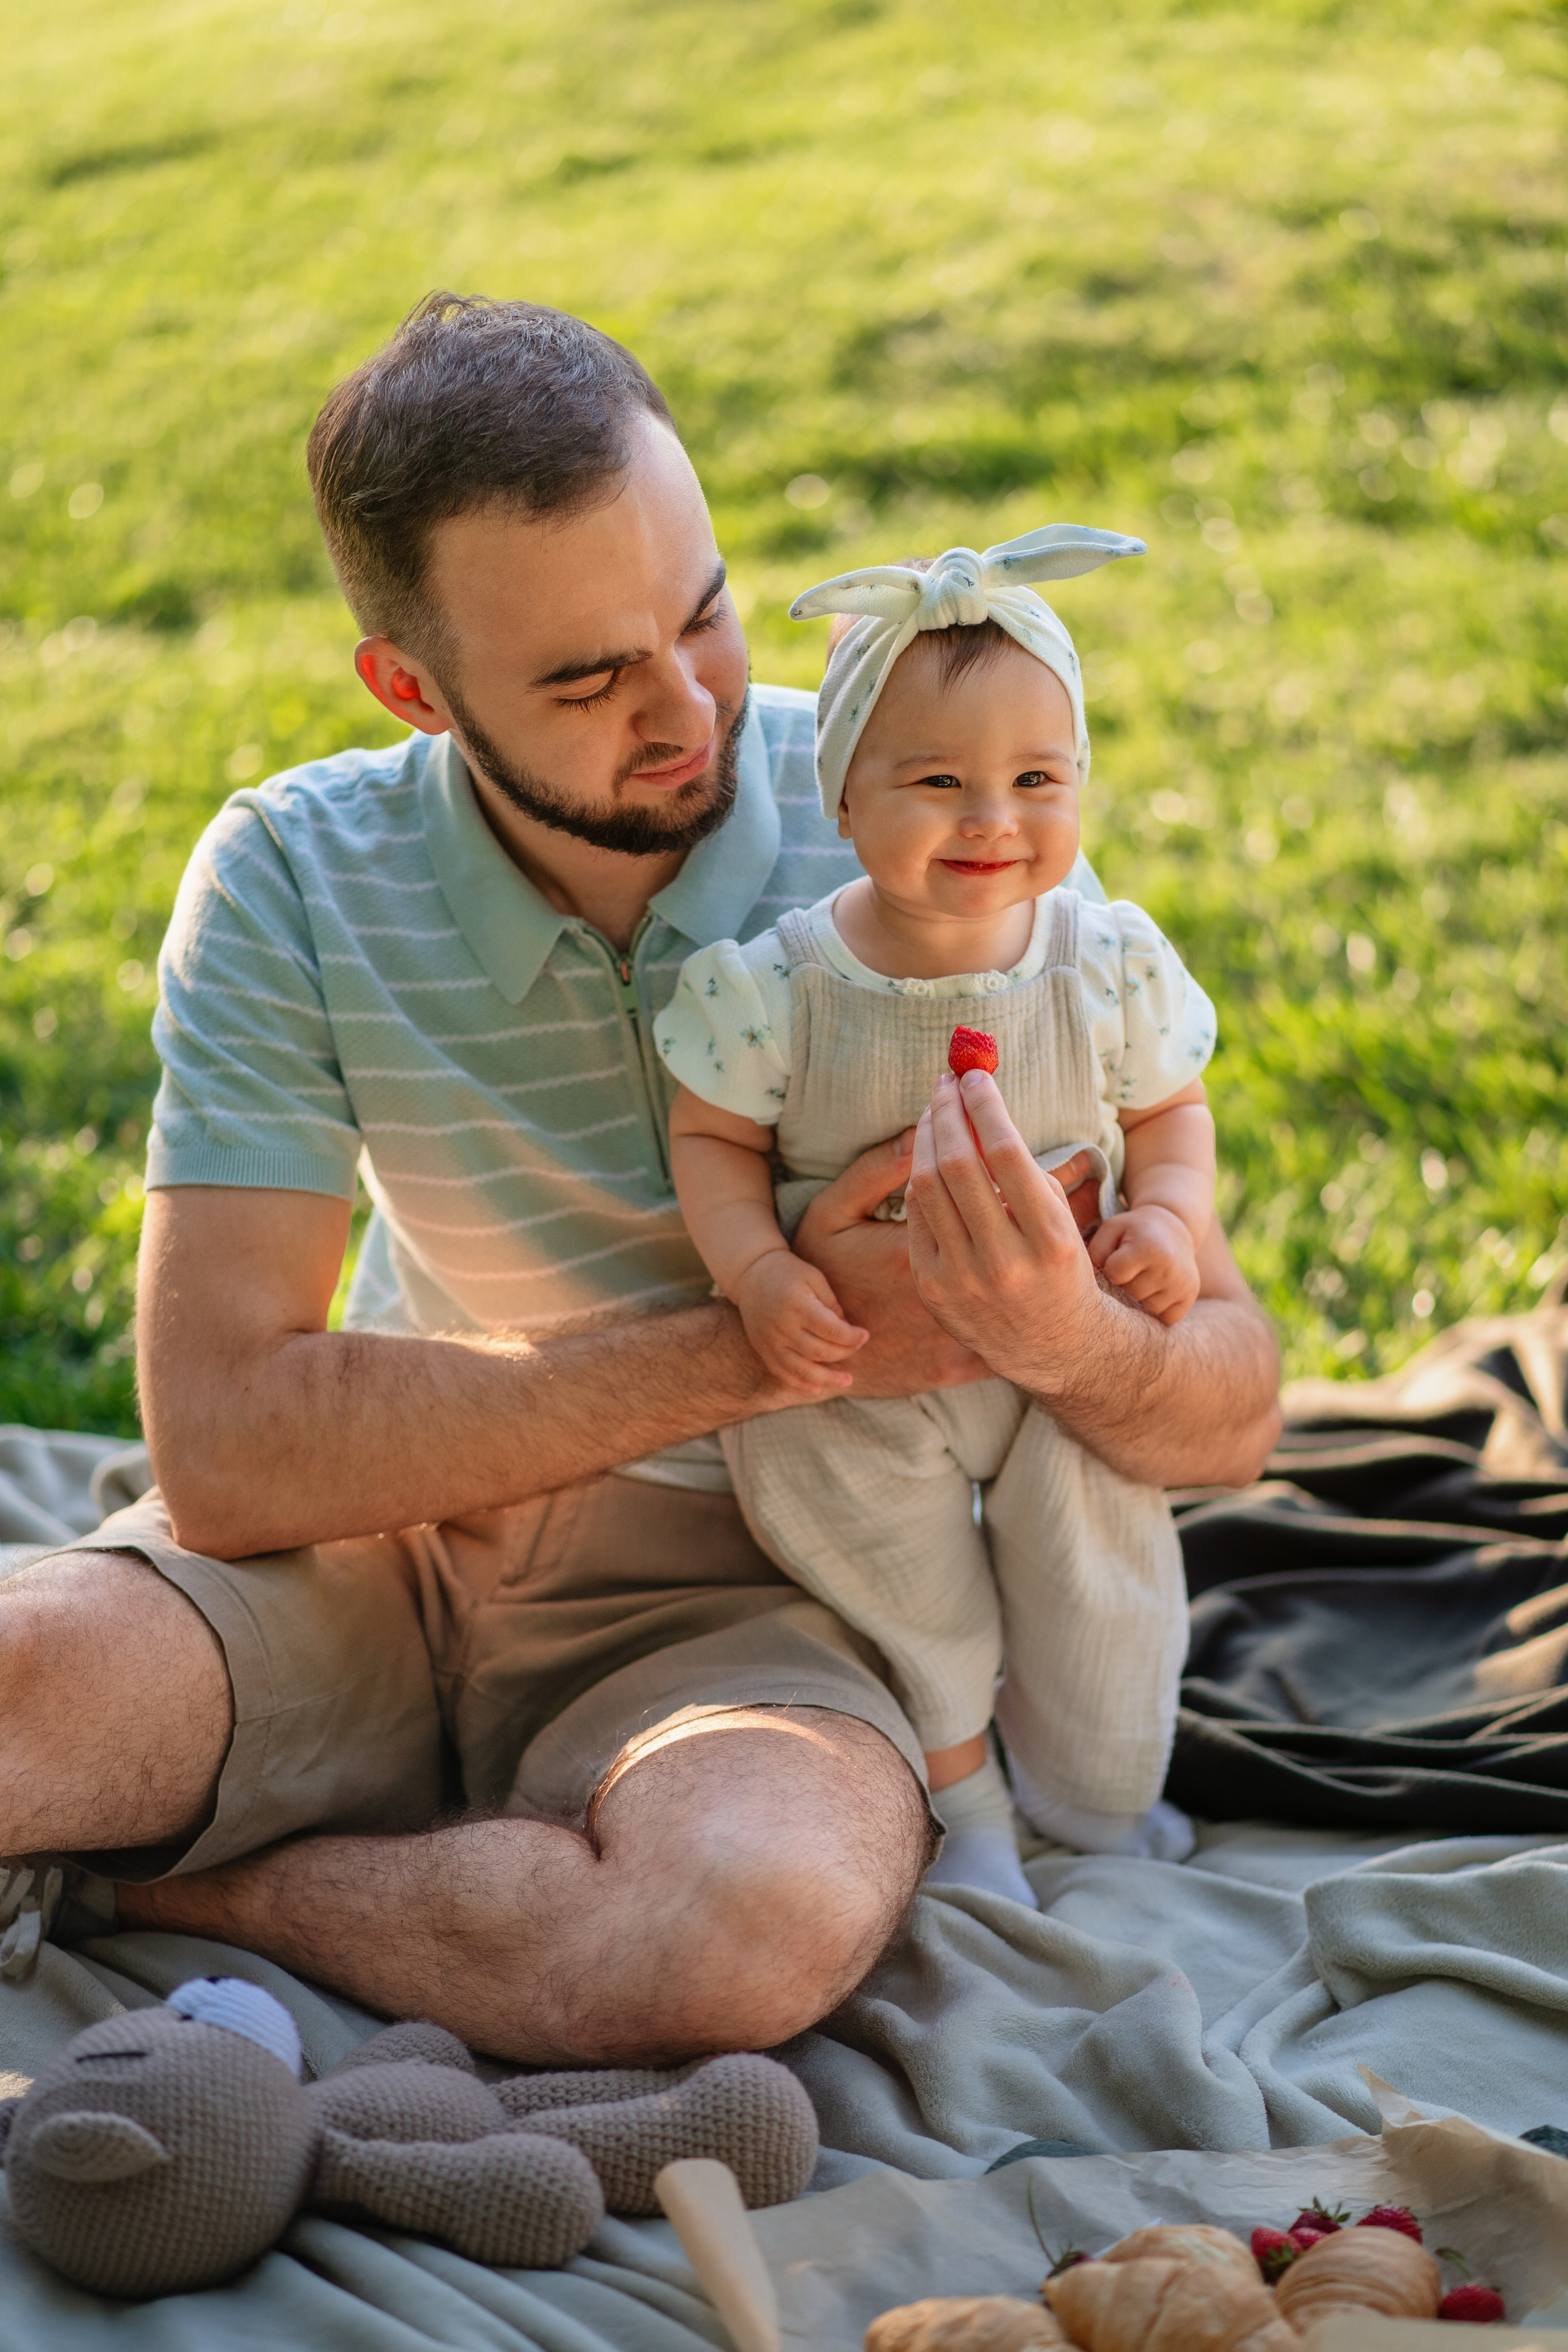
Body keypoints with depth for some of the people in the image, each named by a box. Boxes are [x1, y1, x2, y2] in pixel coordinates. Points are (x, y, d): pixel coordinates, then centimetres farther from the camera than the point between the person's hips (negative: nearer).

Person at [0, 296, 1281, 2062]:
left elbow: (1230, 1411, -8)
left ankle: (187, 1887, -10)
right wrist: (766, 1344, -23)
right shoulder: (296, 883, -9)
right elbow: (222, 1438, -18)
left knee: (766, 1914, -35)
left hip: (744, 1585, 1)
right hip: (380, 1554, -1)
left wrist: (1075, 1345, -34)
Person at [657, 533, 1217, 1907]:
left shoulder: (1107, 967, -12)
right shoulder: (780, 986, -18)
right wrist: (757, 1272, -23)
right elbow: (713, 1139, -7)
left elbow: (1168, 1110, 2)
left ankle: (1091, 1791, 39)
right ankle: (959, 1784, 27)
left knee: (1099, 1566, 9)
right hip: (857, 1371, -2)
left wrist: (1170, 1217, -17)